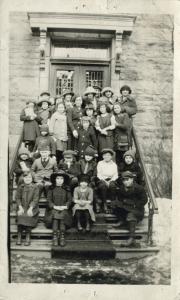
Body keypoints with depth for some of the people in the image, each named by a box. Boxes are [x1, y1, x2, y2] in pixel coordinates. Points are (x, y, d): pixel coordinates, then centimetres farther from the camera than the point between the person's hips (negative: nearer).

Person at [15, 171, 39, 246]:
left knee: (28, 216, -27)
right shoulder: (20, 187, 9)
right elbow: (17, 198, 4)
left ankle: (28, 237, -18)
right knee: (20, 216, -25)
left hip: (32, 207, -1)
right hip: (22, 207, 2)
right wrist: (20, 207, -10)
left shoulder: (35, 187, 1)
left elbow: (35, 199, -5)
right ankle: (19, 237, -17)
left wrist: (30, 208, -18)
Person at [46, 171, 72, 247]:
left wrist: (65, 206, -10)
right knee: (55, 215, -28)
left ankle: (62, 236, -26)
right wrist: (54, 206, -10)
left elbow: (70, 199, 6)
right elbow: (49, 199, 4)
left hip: (64, 209, 0)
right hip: (53, 209, 0)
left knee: (62, 215, -27)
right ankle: (55, 236, -26)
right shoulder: (51, 188, 10)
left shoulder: (67, 189, 12)